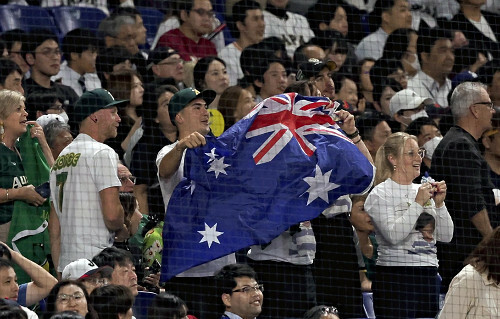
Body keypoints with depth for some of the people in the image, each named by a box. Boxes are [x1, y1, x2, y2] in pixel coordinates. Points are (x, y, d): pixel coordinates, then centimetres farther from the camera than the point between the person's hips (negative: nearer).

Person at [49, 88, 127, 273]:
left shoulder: (61, 157, 19)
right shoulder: (102, 153, -7)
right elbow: (112, 214, -18)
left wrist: (59, 271, 20)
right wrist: (124, 229, 4)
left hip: (66, 263, 8)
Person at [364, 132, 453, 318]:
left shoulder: (423, 191, 14)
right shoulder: (380, 194, -2)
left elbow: (446, 237, 12)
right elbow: (393, 235, -16)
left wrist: (439, 204, -1)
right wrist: (418, 203, -14)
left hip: (428, 277, 6)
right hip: (395, 277, -6)